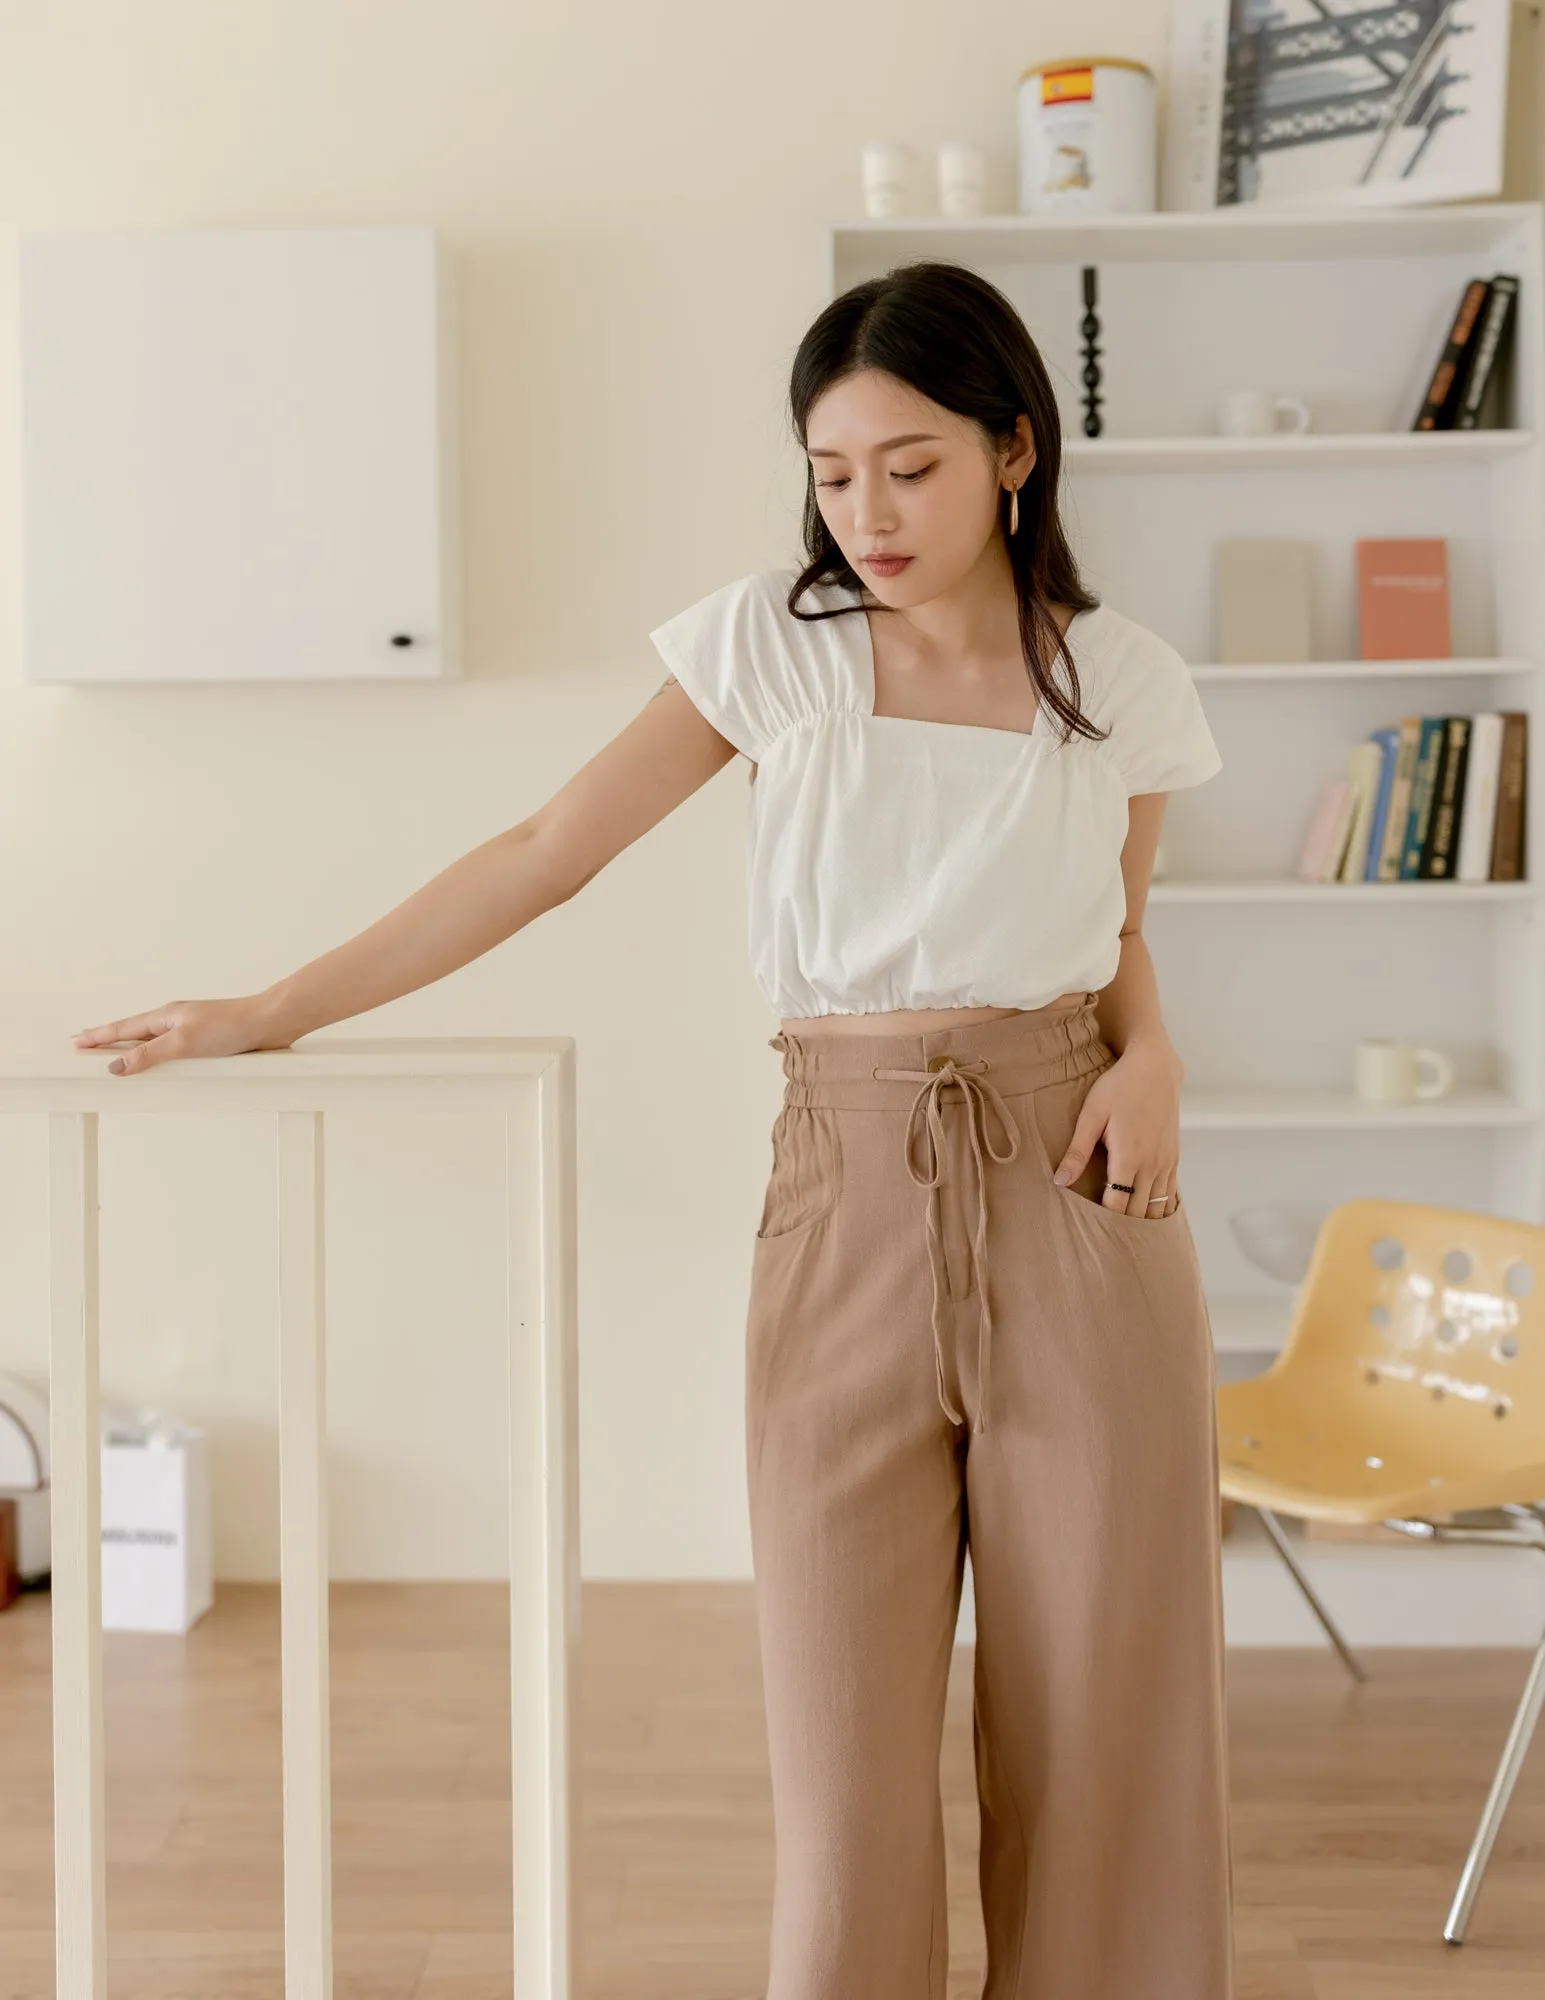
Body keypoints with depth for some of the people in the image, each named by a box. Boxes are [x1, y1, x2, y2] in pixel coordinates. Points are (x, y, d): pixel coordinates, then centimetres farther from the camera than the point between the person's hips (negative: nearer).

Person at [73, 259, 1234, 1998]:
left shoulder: (1123, 680, 4)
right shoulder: (770, 641, 1)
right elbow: (545, 855, 2)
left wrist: (1149, 1060, -3)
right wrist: (272, 1012, 0)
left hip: (1077, 1199, 1)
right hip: (848, 1199, -1)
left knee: (1103, 1711, 6)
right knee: (845, 1741, 1)